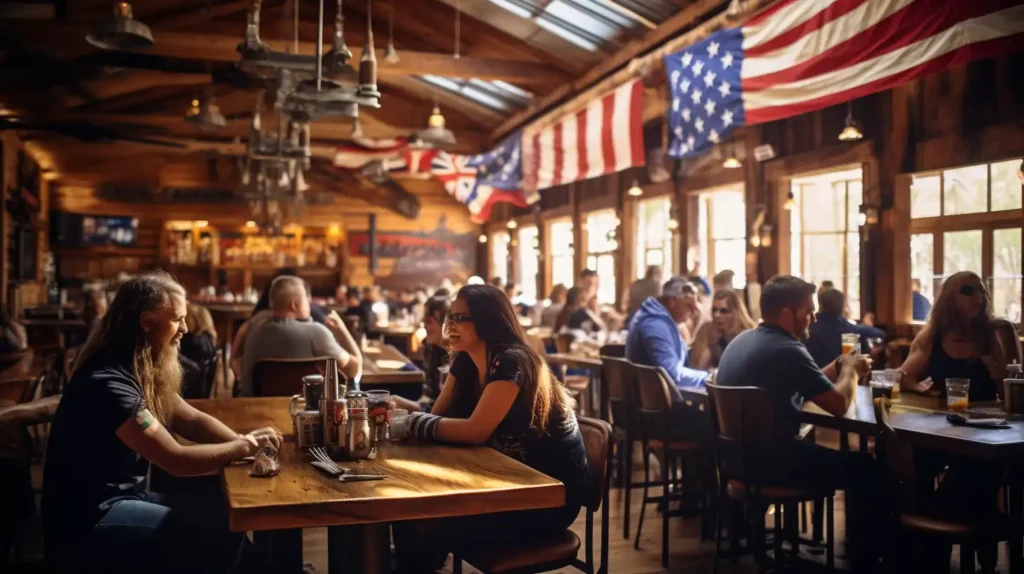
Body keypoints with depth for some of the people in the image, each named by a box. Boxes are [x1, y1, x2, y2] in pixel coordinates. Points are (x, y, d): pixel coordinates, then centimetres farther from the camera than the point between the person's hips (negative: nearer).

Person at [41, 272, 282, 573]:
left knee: (227, 516, -1)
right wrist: (244, 447, -14)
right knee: (220, 532, -15)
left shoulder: (142, 370, 5)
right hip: (87, 520, -9)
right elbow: (177, 460, -27)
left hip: (126, 494, 9)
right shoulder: (107, 383, -26)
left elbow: (191, 420, 8)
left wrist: (244, 440, -10)